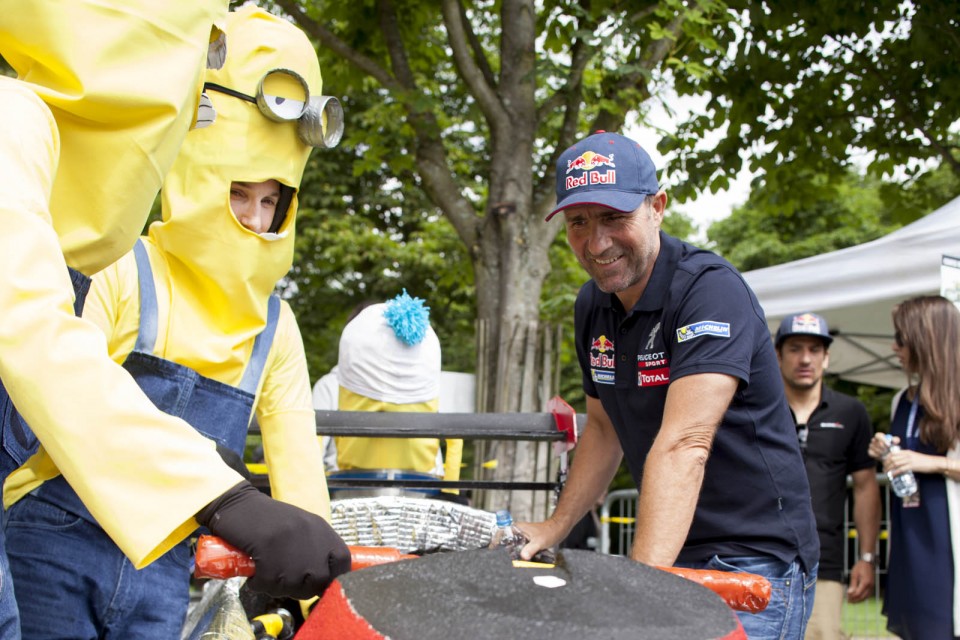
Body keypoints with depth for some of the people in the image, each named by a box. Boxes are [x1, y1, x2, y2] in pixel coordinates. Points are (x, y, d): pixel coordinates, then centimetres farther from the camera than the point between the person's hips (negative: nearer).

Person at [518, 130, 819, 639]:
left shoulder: (710, 291, -20)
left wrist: (640, 580, -39)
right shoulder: (592, 306, 4)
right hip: (668, 555, 7)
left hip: (754, 556, -7)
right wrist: (554, 528, 11)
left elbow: (682, 446, -31)